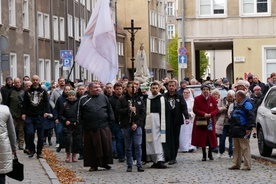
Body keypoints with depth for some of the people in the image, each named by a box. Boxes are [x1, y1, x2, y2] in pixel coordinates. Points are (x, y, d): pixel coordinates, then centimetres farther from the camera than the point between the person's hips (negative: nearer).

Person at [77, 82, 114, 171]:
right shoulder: (83, 99, 4)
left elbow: (110, 110, 13)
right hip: (89, 129, -1)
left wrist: (110, 121, 7)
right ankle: (93, 165, 12)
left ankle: (105, 162, 15)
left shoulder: (103, 98, 9)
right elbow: (80, 114, 8)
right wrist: (81, 124, 3)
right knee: (92, 147, 3)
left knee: (106, 146, 1)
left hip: (104, 127, 1)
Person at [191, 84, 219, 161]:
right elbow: (195, 109, -6)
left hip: (210, 121, 2)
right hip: (200, 121, -2)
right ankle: (204, 155, 9)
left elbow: (216, 109, 3)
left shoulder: (213, 99, 3)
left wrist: (210, 114, -16)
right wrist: (204, 114, -18)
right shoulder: (197, 99, -3)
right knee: (202, 138, -1)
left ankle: (210, 154, 21)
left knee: (211, 138, 3)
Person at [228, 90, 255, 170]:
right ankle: (236, 164, 19)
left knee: (245, 148, -8)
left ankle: (247, 165, -6)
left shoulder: (247, 105, -11)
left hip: (242, 131, -10)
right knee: (236, 148, 13)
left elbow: (251, 117, -18)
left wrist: (249, 128, -22)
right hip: (236, 131, 10)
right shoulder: (238, 105, 20)